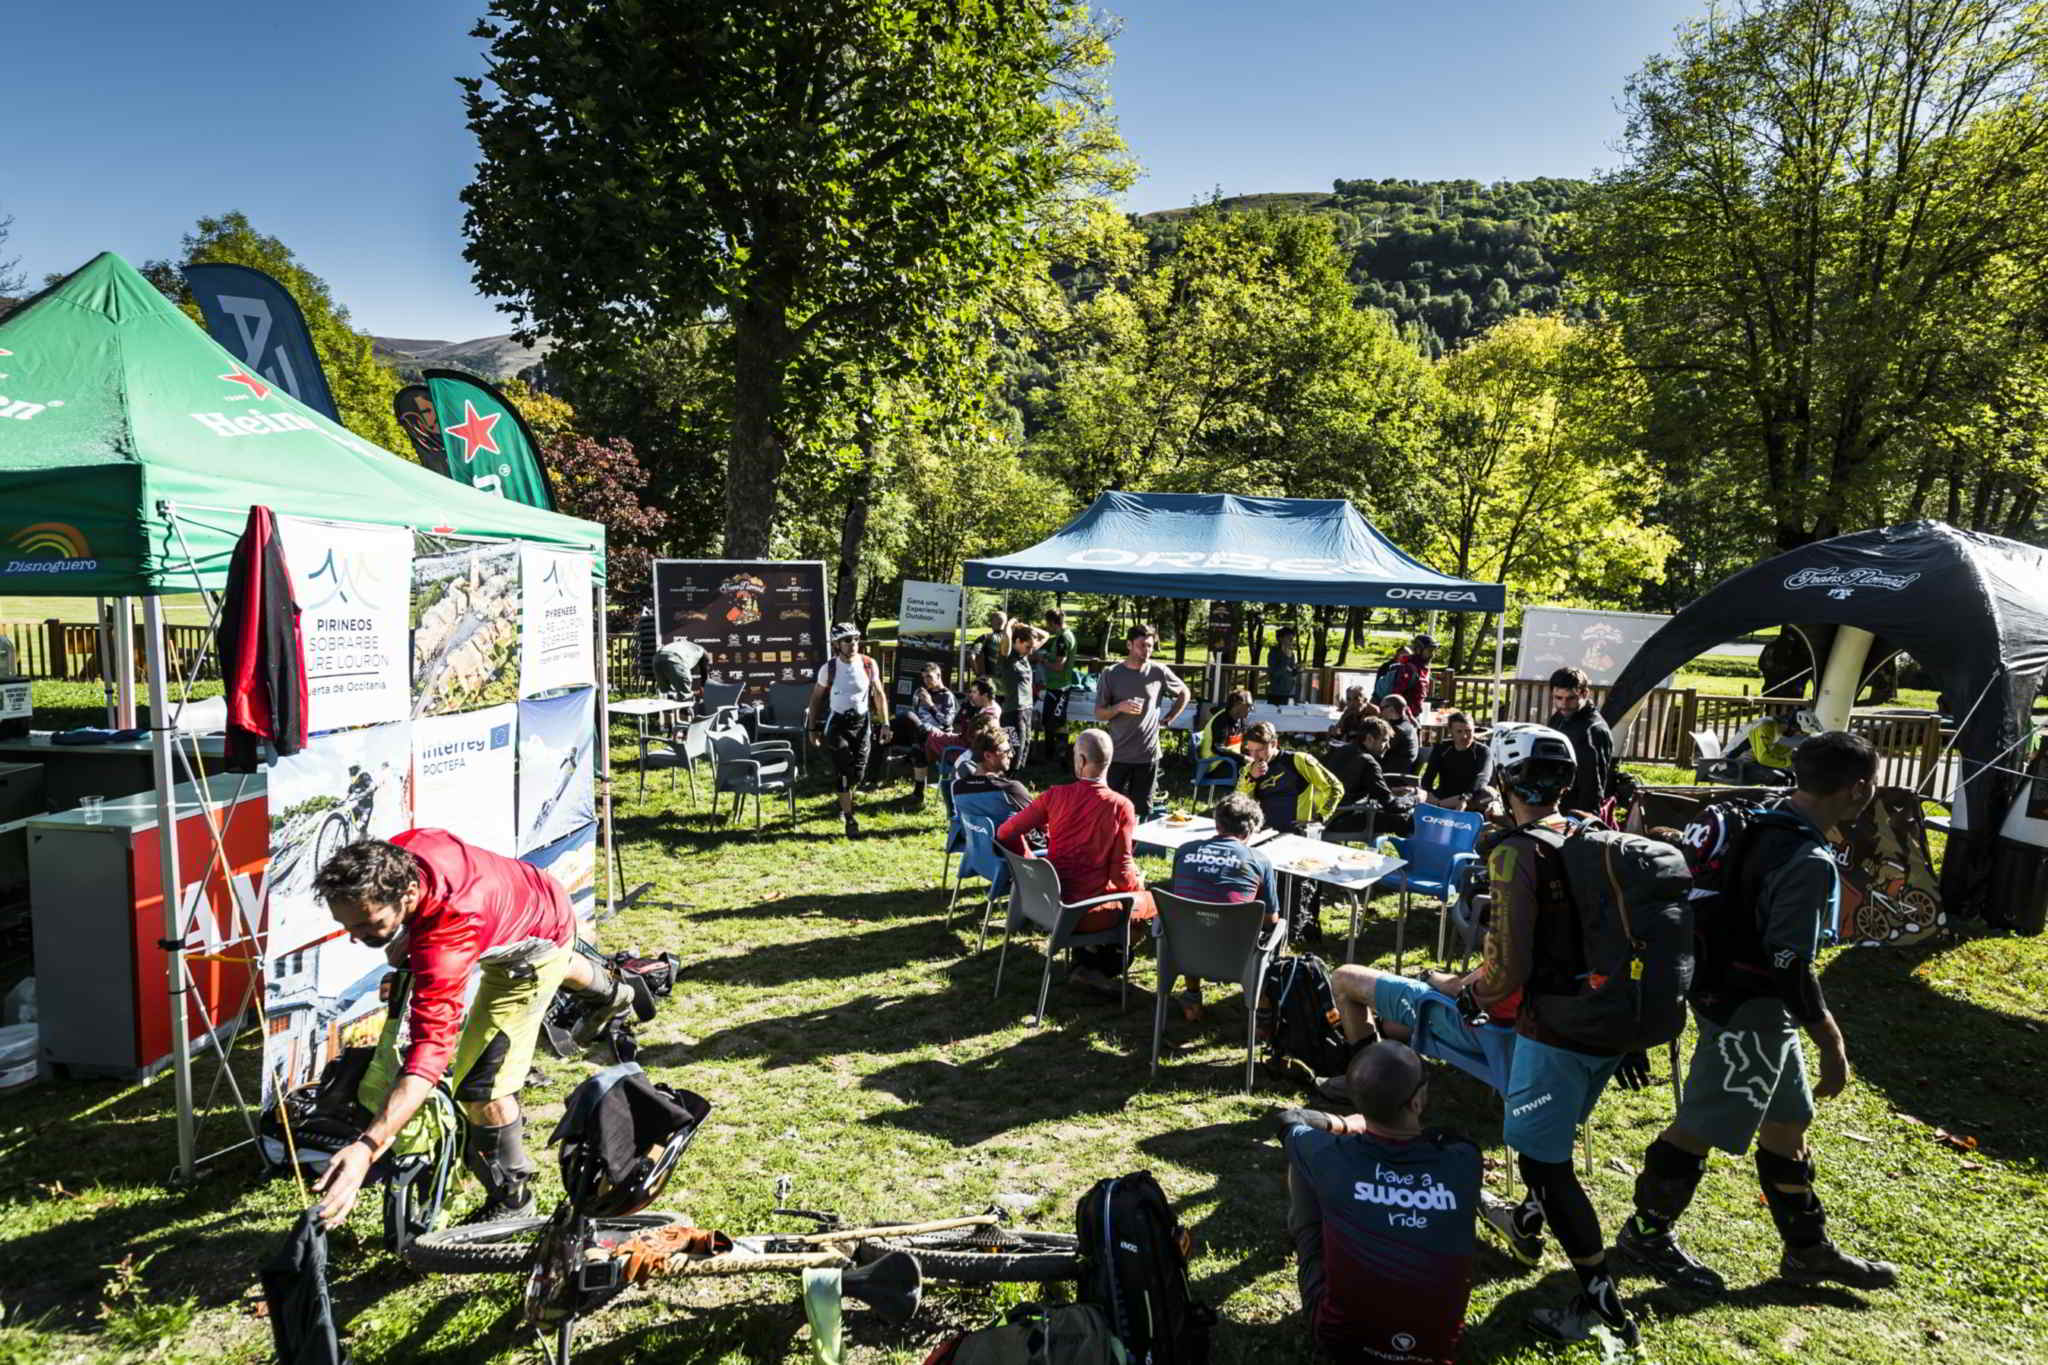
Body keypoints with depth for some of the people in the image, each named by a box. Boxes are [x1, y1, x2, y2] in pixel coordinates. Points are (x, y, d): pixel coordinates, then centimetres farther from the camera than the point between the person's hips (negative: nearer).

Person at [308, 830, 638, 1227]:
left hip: (536, 944, -8)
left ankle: (511, 1198, 13)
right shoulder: (393, 857, -28)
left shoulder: (447, 930, -48)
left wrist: (367, 1147, -59)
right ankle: (613, 993, 76)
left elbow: (432, 1046, -53)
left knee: (480, 1083, -12)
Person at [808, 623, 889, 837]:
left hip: (862, 723, 2)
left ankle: (845, 801, 36)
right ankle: (849, 818, -1)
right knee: (843, 771, -8)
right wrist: (813, 728, 1)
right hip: (837, 723, -2)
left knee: (859, 773, 6)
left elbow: (878, 695, 4)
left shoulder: (869, 665, -6)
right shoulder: (828, 668, -10)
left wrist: (885, 724, 1)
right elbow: (816, 698, 1)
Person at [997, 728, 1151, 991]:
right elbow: (1121, 873, -14)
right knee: (1149, 901, 22)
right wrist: (1137, 884, 9)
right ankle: (1103, 967, 17)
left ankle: (1085, 962, 25)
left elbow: (1006, 834, -4)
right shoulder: (1121, 806, -15)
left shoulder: (1055, 795, -7)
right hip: (1088, 913, -4)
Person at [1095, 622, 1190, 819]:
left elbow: (1184, 693, 18)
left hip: (1148, 755, 1)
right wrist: (1119, 707, -19)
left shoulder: (1159, 672, 1)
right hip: (1118, 755, 0)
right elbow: (1099, 714, 0)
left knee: (1142, 809, 6)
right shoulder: (1111, 674, -1)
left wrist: (1168, 720, 10)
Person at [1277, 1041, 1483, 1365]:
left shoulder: (1332, 1157, -21)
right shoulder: (1463, 1161, -18)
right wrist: (1360, 1123, 20)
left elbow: (1288, 1119, 3)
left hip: (1342, 1339, -1)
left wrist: (1343, 1124, 20)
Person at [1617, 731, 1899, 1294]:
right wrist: (1831, 1044, -16)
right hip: (1749, 1012, -10)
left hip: (1732, 990, 10)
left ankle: (1808, 1249, 36)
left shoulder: (1765, 825, 4)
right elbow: (1790, 966, -26)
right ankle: (1648, 1233, 22)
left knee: (1788, 1121, 21)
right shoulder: (1809, 862, -25)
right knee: (1701, 1127, 5)